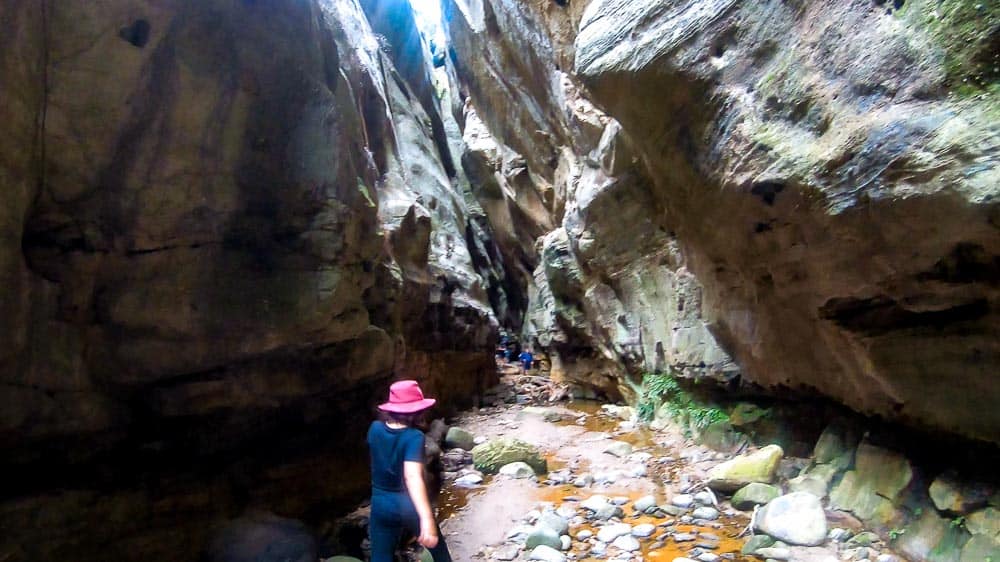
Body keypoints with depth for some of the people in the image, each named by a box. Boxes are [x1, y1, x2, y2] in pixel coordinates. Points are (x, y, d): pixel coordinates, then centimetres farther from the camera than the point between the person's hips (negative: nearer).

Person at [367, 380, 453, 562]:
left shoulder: (375, 429, -7)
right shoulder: (414, 437, -23)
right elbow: (412, 477, -37)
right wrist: (427, 518, -44)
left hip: (381, 504, 4)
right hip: (410, 505, -3)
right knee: (436, 545, 23)